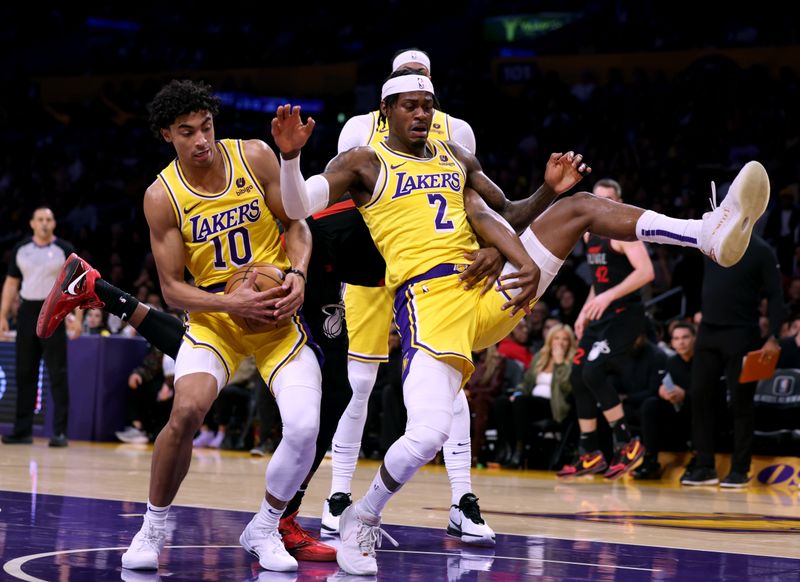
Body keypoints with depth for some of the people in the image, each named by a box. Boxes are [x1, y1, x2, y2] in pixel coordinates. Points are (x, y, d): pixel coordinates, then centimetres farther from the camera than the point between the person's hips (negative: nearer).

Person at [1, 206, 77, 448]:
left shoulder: (64, 249, -1)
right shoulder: (20, 249, 8)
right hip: (27, 312, 3)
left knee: (58, 374, -5)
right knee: (24, 374, 5)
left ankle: (60, 432, -5)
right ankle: (23, 430, 11)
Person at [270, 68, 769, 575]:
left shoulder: (457, 158, 21)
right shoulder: (365, 164, 4)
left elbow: (504, 217, 24)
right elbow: (298, 205, -8)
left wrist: (549, 191, 4)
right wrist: (290, 156, -28)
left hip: (488, 298, 5)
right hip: (428, 304, -5)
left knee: (579, 207, -2)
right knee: (427, 436, -24)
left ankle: (712, 234, -12)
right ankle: (361, 521, 3)